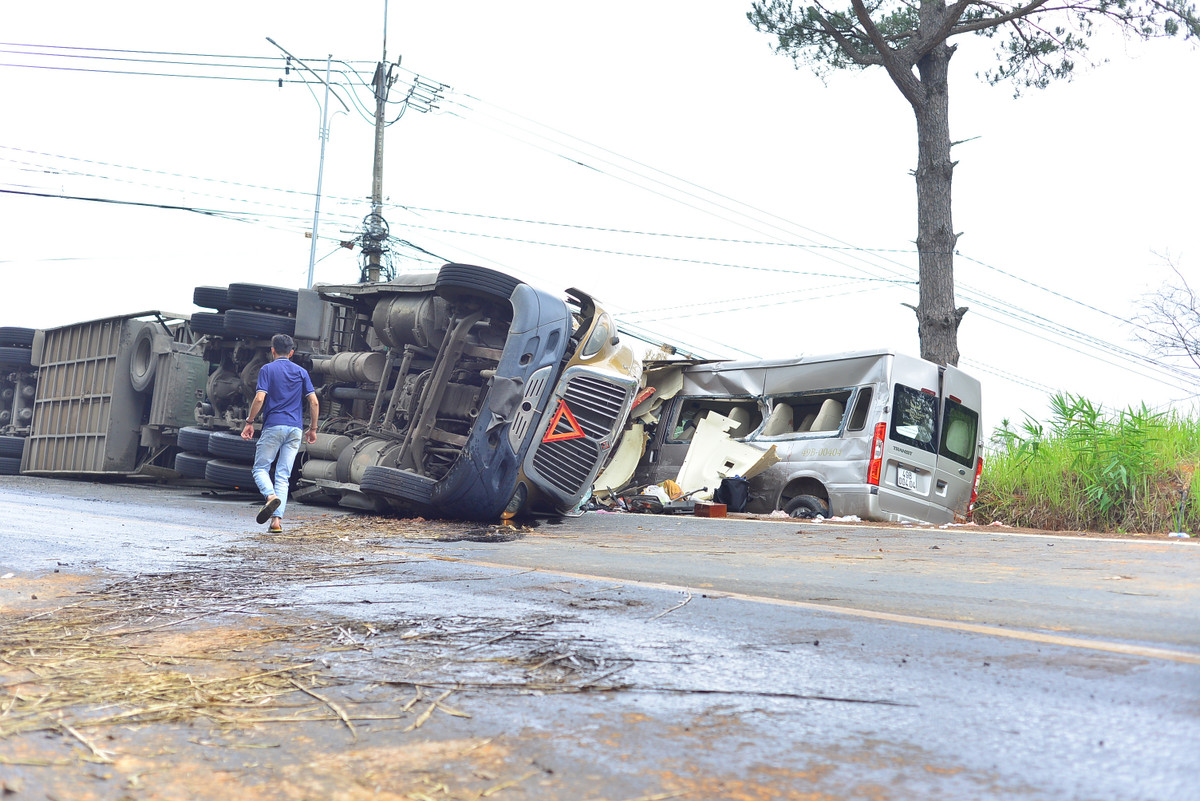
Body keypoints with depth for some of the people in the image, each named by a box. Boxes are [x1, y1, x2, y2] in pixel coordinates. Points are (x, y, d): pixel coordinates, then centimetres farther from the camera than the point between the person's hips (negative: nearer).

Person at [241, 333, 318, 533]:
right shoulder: (302, 372, 13)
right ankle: (277, 520, -5)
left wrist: (249, 422, 2)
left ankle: (271, 496, -24)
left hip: (273, 426, -3)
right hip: (295, 429, 3)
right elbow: (314, 401, 5)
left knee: (260, 468, 6)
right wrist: (313, 429, 13)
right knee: (283, 475, 4)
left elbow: (260, 398, -9)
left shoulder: (267, 369, 2)